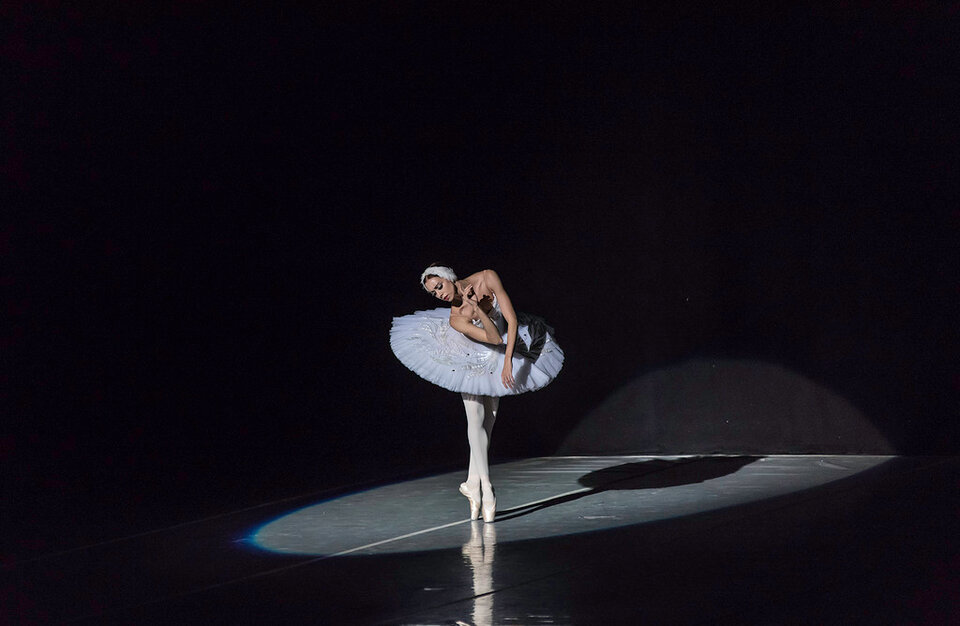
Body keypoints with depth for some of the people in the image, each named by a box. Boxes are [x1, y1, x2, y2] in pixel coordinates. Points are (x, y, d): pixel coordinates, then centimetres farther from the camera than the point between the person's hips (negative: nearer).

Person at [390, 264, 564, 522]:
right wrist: (476, 309, -44)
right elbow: (494, 338, -32)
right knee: (476, 419, -13)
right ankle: (487, 490, -12)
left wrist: (508, 360, -32)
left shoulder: (487, 279, -25)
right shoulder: (456, 318, -29)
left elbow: (512, 320, -25)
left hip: (496, 361, 3)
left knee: (488, 420, 1)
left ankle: (473, 482, 8)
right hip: (471, 360, -3)